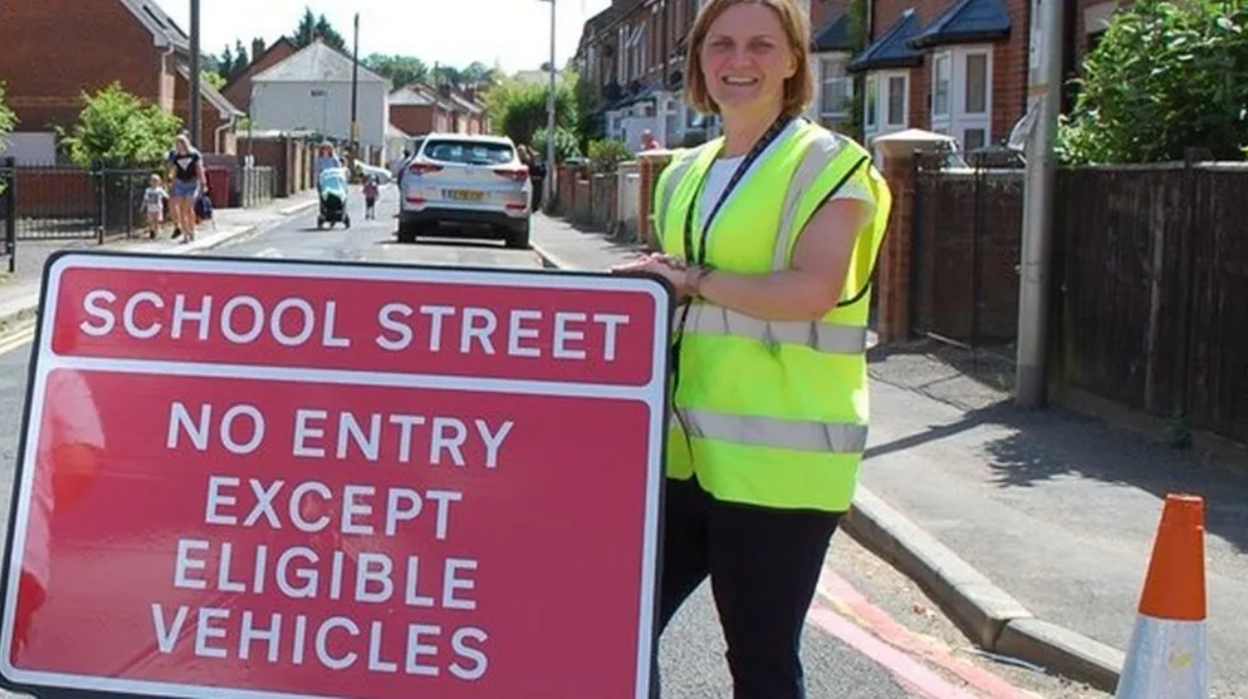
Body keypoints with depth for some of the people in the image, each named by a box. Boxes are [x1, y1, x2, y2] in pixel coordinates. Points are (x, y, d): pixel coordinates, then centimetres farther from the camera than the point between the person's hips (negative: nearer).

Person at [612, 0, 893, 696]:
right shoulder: (687, 173, 17)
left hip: (778, 455, -7)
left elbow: (814, 290, -19)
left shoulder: (827, 163, -4)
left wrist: (694, 279, -13)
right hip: (685, 445, 7)